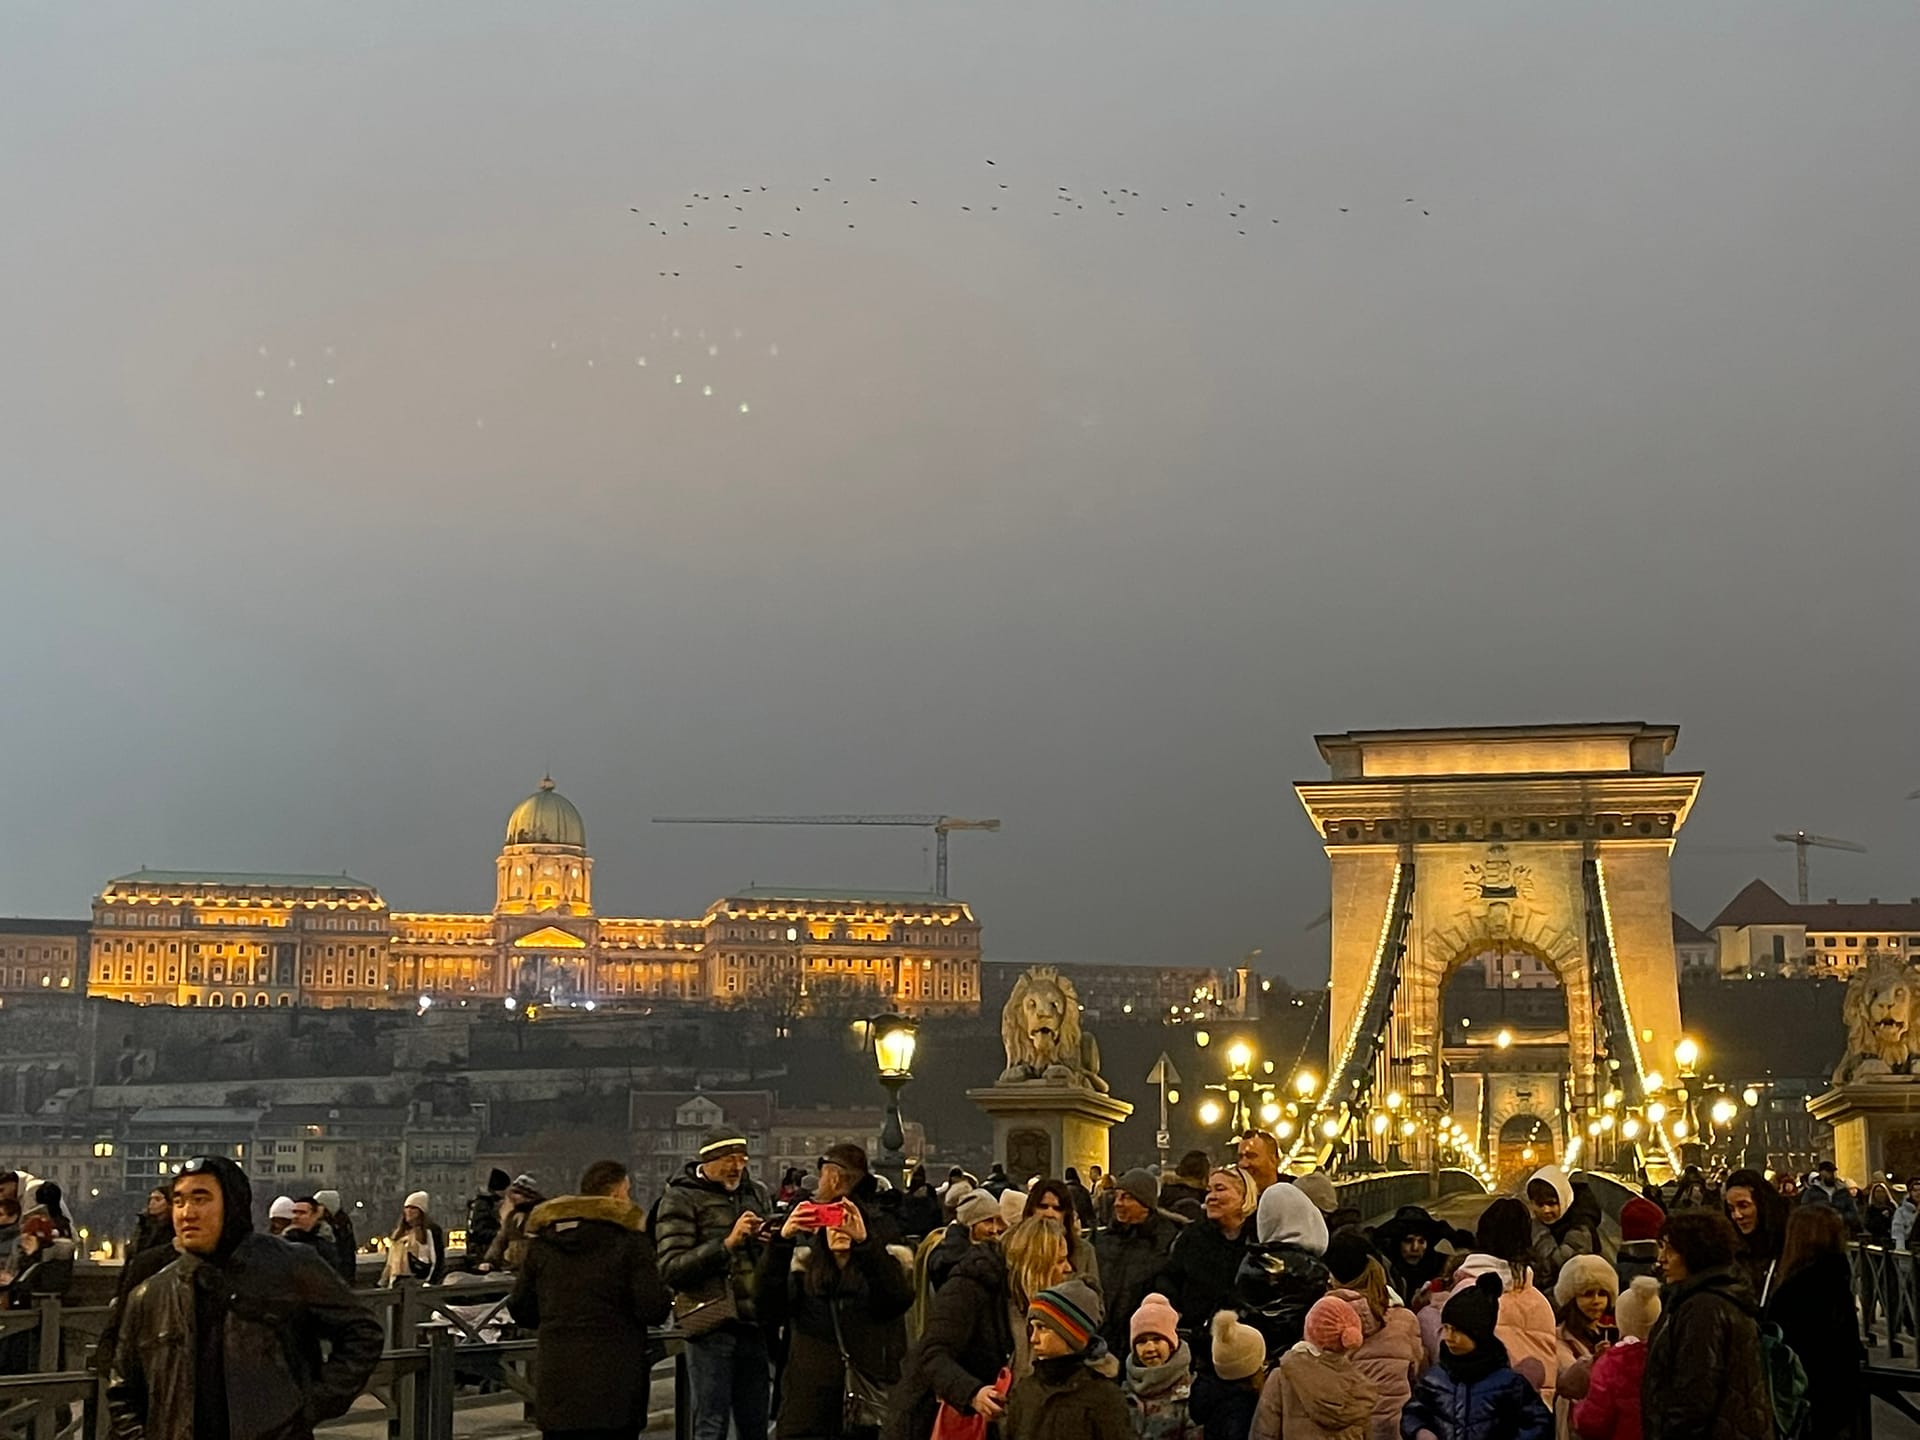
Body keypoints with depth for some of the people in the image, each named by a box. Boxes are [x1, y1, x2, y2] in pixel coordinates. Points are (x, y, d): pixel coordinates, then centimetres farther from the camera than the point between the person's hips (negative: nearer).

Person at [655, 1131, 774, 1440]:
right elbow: (671, 1268, -11)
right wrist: (727, 1243, -18)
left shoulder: (756, 1194, 15)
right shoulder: (681, 1198, -1)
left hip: (754, 1322, 5)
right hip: (711, 1324, -5)